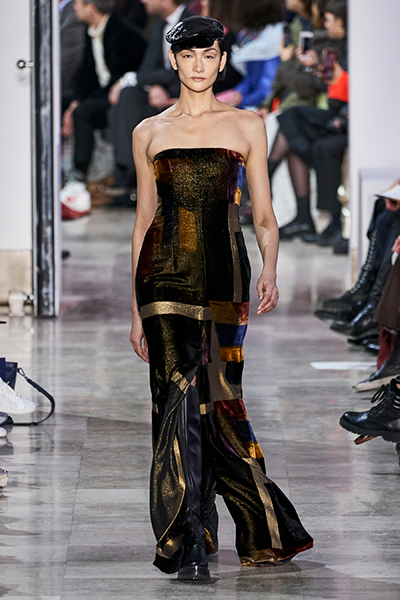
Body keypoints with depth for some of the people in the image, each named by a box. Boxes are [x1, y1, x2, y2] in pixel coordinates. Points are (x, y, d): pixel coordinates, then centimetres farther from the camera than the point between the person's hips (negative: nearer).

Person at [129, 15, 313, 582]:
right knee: (179, 395, -10)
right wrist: (135, 309, 10)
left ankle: (263, 531, 17)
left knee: (219, 399, -1)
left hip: (223, 276, 0)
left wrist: (269, 269, -12)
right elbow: (145, 219, 13)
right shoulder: (150, 132, 11)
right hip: (165, 276, 0)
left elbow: (263, 216, 8)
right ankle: (188, 547, -11)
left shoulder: (247, 126, 9)